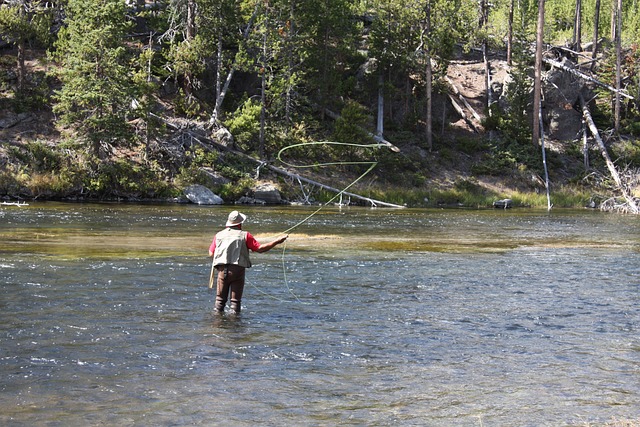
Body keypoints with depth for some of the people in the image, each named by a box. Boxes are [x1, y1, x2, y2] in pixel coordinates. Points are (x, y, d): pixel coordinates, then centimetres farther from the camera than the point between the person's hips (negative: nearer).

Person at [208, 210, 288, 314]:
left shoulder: (219, 235, 10)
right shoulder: (244, 235, 1)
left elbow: (211, 253, 13)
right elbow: (259, 248, -3)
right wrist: (276, 242, 4)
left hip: (222, 270, 2)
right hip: (238, 270, -2)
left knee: (220, 298, 11)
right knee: (236, 299, 4)